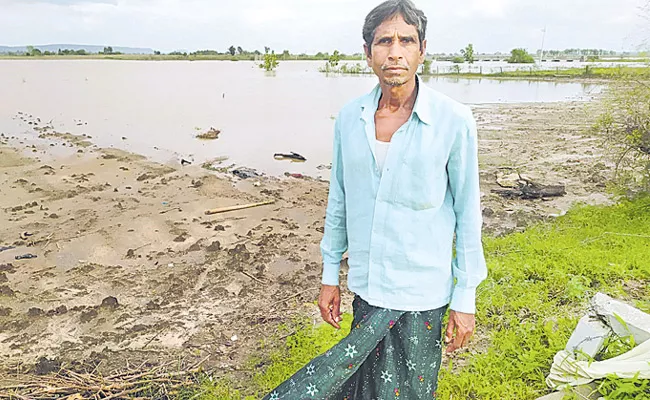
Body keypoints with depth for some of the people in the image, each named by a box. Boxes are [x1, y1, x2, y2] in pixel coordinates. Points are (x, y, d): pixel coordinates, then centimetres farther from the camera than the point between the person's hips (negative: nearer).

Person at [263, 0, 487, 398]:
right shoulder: (350, 118, 0)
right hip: (366, 286, 3)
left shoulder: (454, 121, -12)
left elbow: (467, 214, -6)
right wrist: (330, 275, 11)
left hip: (420, 293, -3)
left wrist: (465, 299, -4)